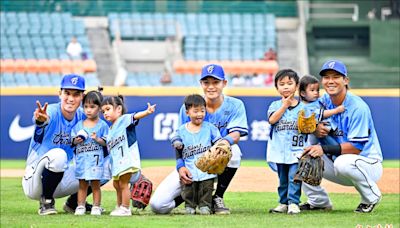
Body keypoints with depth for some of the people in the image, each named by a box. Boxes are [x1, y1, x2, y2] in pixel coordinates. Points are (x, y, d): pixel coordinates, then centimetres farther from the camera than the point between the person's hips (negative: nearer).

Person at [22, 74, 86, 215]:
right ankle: (46, 202, -15)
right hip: (35, 181, -7)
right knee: (58, 154, -36)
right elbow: (48, 117, -46)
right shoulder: (52, 112, -21)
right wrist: (40, 120, -69)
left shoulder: (81, 116, -1)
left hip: (61, 179, 7)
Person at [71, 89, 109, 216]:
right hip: (81, 159, 3)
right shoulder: (79, 125, 10)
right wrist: (76, 141, -10)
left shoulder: (102, 125, 0)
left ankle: (96, 207, 6)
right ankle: (80, 206, 9)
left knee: (95, 184, 0)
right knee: (82, 184, 6)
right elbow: (73, 140, 12)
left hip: (96, 159, -3)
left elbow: (106, 142, -3)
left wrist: (97, 139, -20)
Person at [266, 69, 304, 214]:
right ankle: (283, 203, 19)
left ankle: (293, 203, -10)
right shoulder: (275, 105, 7)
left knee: (294, 176, -11)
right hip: (280, 150, 2)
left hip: (297, 150, -2)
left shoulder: (302, 107, 4)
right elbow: (272, 120, -12)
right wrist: (285, 106, -8)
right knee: (283, 179, 10)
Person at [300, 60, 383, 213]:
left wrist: (325, 149, -33)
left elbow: (356, 147, -25)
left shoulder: (358, 107, -21)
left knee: (343, 162, -38)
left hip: (368, 163, -6)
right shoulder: (323, 102, 0)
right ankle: (319, 202, 6)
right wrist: (315, 129, -20)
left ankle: (371, 197, -11)